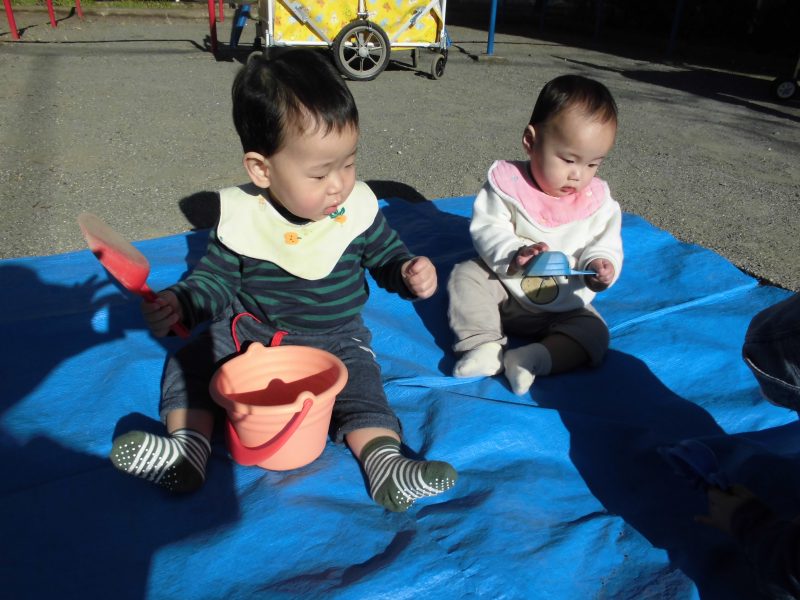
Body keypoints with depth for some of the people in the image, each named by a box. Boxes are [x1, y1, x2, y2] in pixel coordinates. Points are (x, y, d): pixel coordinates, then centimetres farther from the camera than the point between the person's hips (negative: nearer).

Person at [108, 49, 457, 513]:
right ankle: (188, 446, -17)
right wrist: (180, 303, -22)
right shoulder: (240, 216, -11)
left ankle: (383, 459, -30)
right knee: (192, 357, -13)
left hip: (336, 338, -1)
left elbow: (387, 256, 4)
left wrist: (410, 273, -19)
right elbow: (216, 279, -2)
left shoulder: (359, 208, -10)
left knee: (359, 377, -26)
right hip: (250, 330, 2)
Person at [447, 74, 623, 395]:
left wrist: (600, 264, -26)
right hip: (503, 286, -1)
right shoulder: (507, 182, -14)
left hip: (565, 307, 2)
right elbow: (486, 229, -18)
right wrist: (513, 256, -36)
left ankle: (536, 357, -29)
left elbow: (606, 244, -2)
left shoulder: (598, 201, -6)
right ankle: (484, 344, -24)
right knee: (466, 275, -22)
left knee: (594, 332, -17)